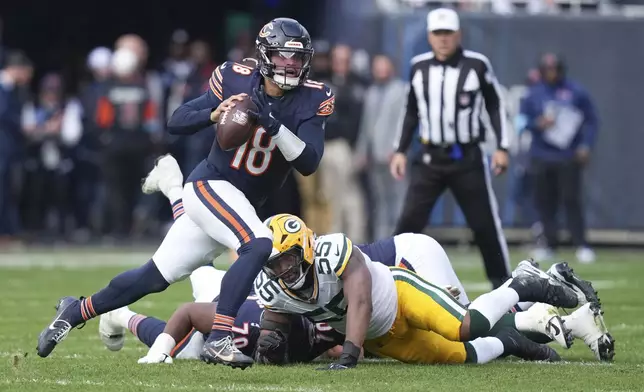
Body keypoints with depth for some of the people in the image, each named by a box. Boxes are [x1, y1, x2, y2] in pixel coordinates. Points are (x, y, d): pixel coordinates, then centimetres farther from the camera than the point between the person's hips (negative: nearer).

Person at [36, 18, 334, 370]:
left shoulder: (311, 101, -7)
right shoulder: (236, 79, -10)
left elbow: (309, 164, -17)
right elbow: (176, 122, -6)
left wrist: (275, 125, -29)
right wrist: (214, 114, -25)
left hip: (242, 205, 5)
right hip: (210, 185, -5)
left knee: (156, 277, 11)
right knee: (258, 245, -31)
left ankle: (75, 311, 30)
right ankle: (218, 340, -29)